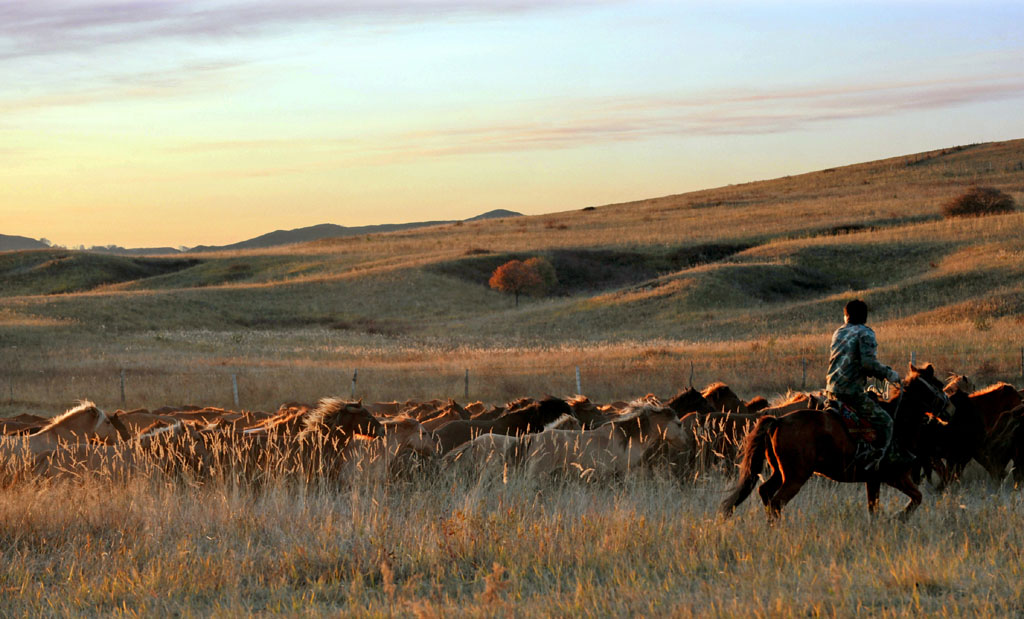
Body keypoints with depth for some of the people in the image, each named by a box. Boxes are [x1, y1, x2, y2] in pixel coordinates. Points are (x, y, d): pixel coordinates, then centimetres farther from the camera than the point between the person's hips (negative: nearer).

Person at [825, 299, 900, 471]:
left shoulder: (838, 333, 16)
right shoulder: (865, 333, -5)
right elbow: (868, 362, -19)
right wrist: (888, 373, -4)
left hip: (832, 391, 8)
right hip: (852, 391, -8)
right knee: (885, 422, -2)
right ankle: (873, 463, -15)